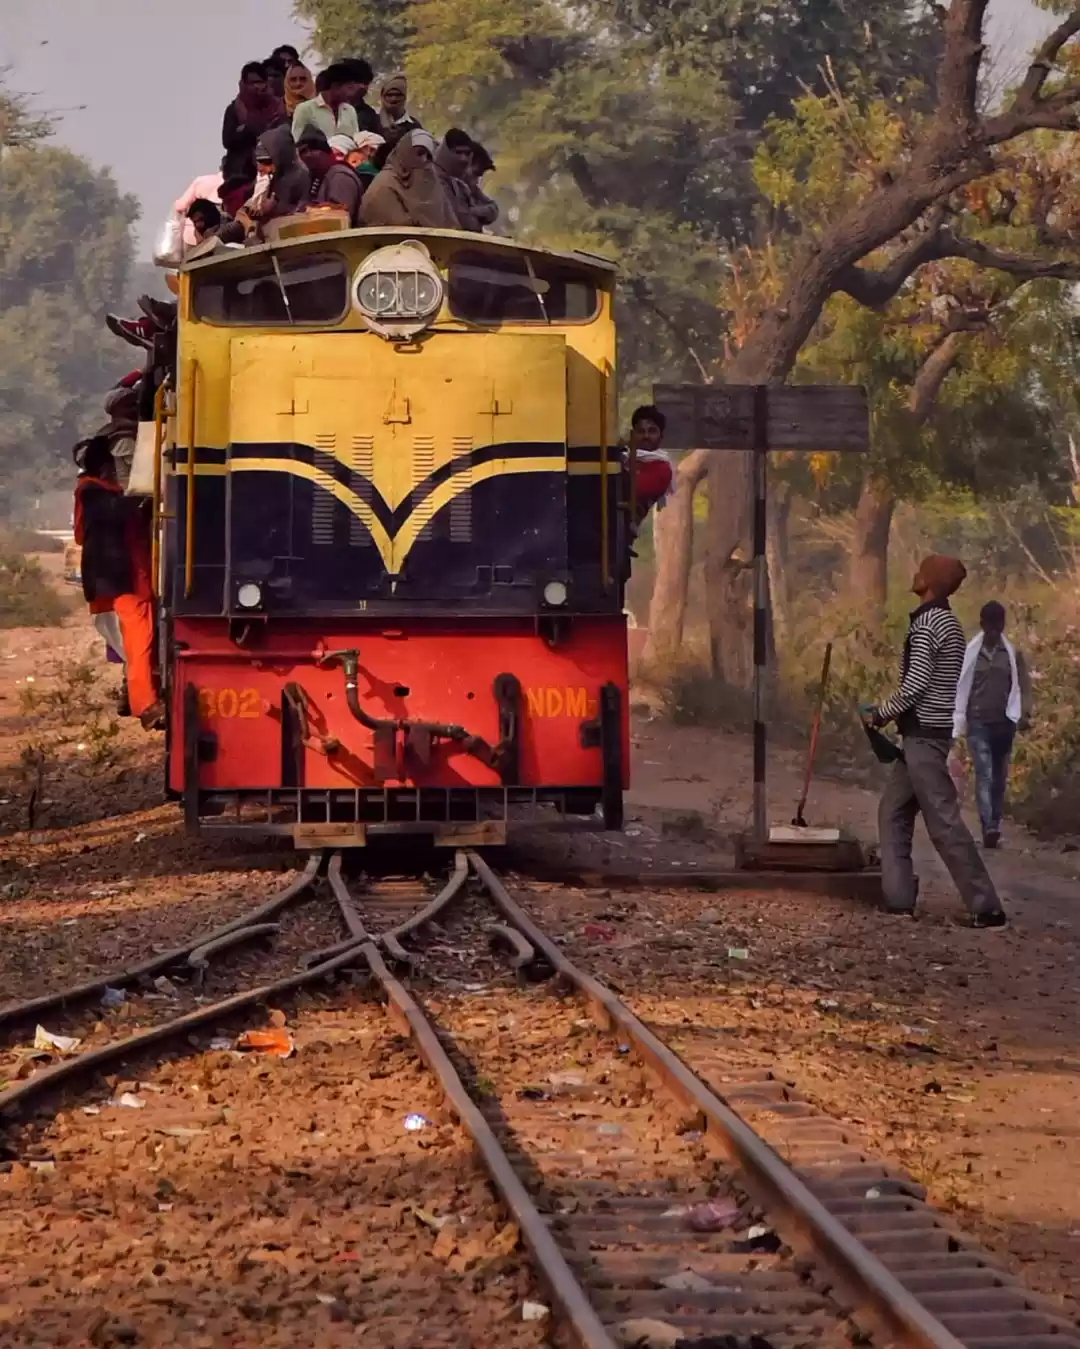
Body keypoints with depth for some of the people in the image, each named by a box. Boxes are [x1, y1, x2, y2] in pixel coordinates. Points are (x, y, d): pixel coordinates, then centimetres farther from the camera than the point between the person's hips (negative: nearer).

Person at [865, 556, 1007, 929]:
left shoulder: (927, 624, -16)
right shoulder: (944, 622, 15)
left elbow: (914, 685, -20)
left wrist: (879, 714, -6)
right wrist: (891, 714, 16)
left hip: (924, 735, -10)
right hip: (925, 732, 10)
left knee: (944, 822, -9)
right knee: (893, 812, 14)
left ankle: (987, 908, -9)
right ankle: (899, 898, 12)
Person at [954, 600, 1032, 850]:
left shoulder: (1012, 653, 5)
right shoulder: (969, 653, 0)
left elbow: (1023, 685, 5)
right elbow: (960, 687, 3)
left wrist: (1024, 713, -10)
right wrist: (959, 721, -1)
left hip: (1004, 722, 3)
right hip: (978, 722, -3)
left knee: (999, 777, 9)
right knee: (984, 774, -15)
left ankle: (995, 825, 17)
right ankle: (989, 827, -25)